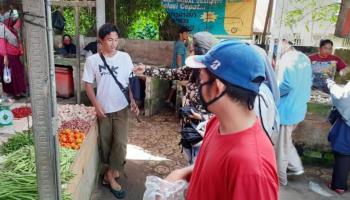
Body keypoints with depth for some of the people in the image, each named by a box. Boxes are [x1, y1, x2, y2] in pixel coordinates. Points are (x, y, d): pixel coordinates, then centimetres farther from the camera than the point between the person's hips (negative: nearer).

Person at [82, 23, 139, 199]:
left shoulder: (124, 57, -5)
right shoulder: (92, 60, -6)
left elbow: (130, 81, 3)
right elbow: (88, 84, 0)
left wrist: (133, 101, -7)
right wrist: (96, 104, -10)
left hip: (121, 108, 0)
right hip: (103, 109, 0)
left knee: (120, 142, 0)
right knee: (105, 142, 12)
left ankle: (110, 175, 17)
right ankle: (113, 170, 34)